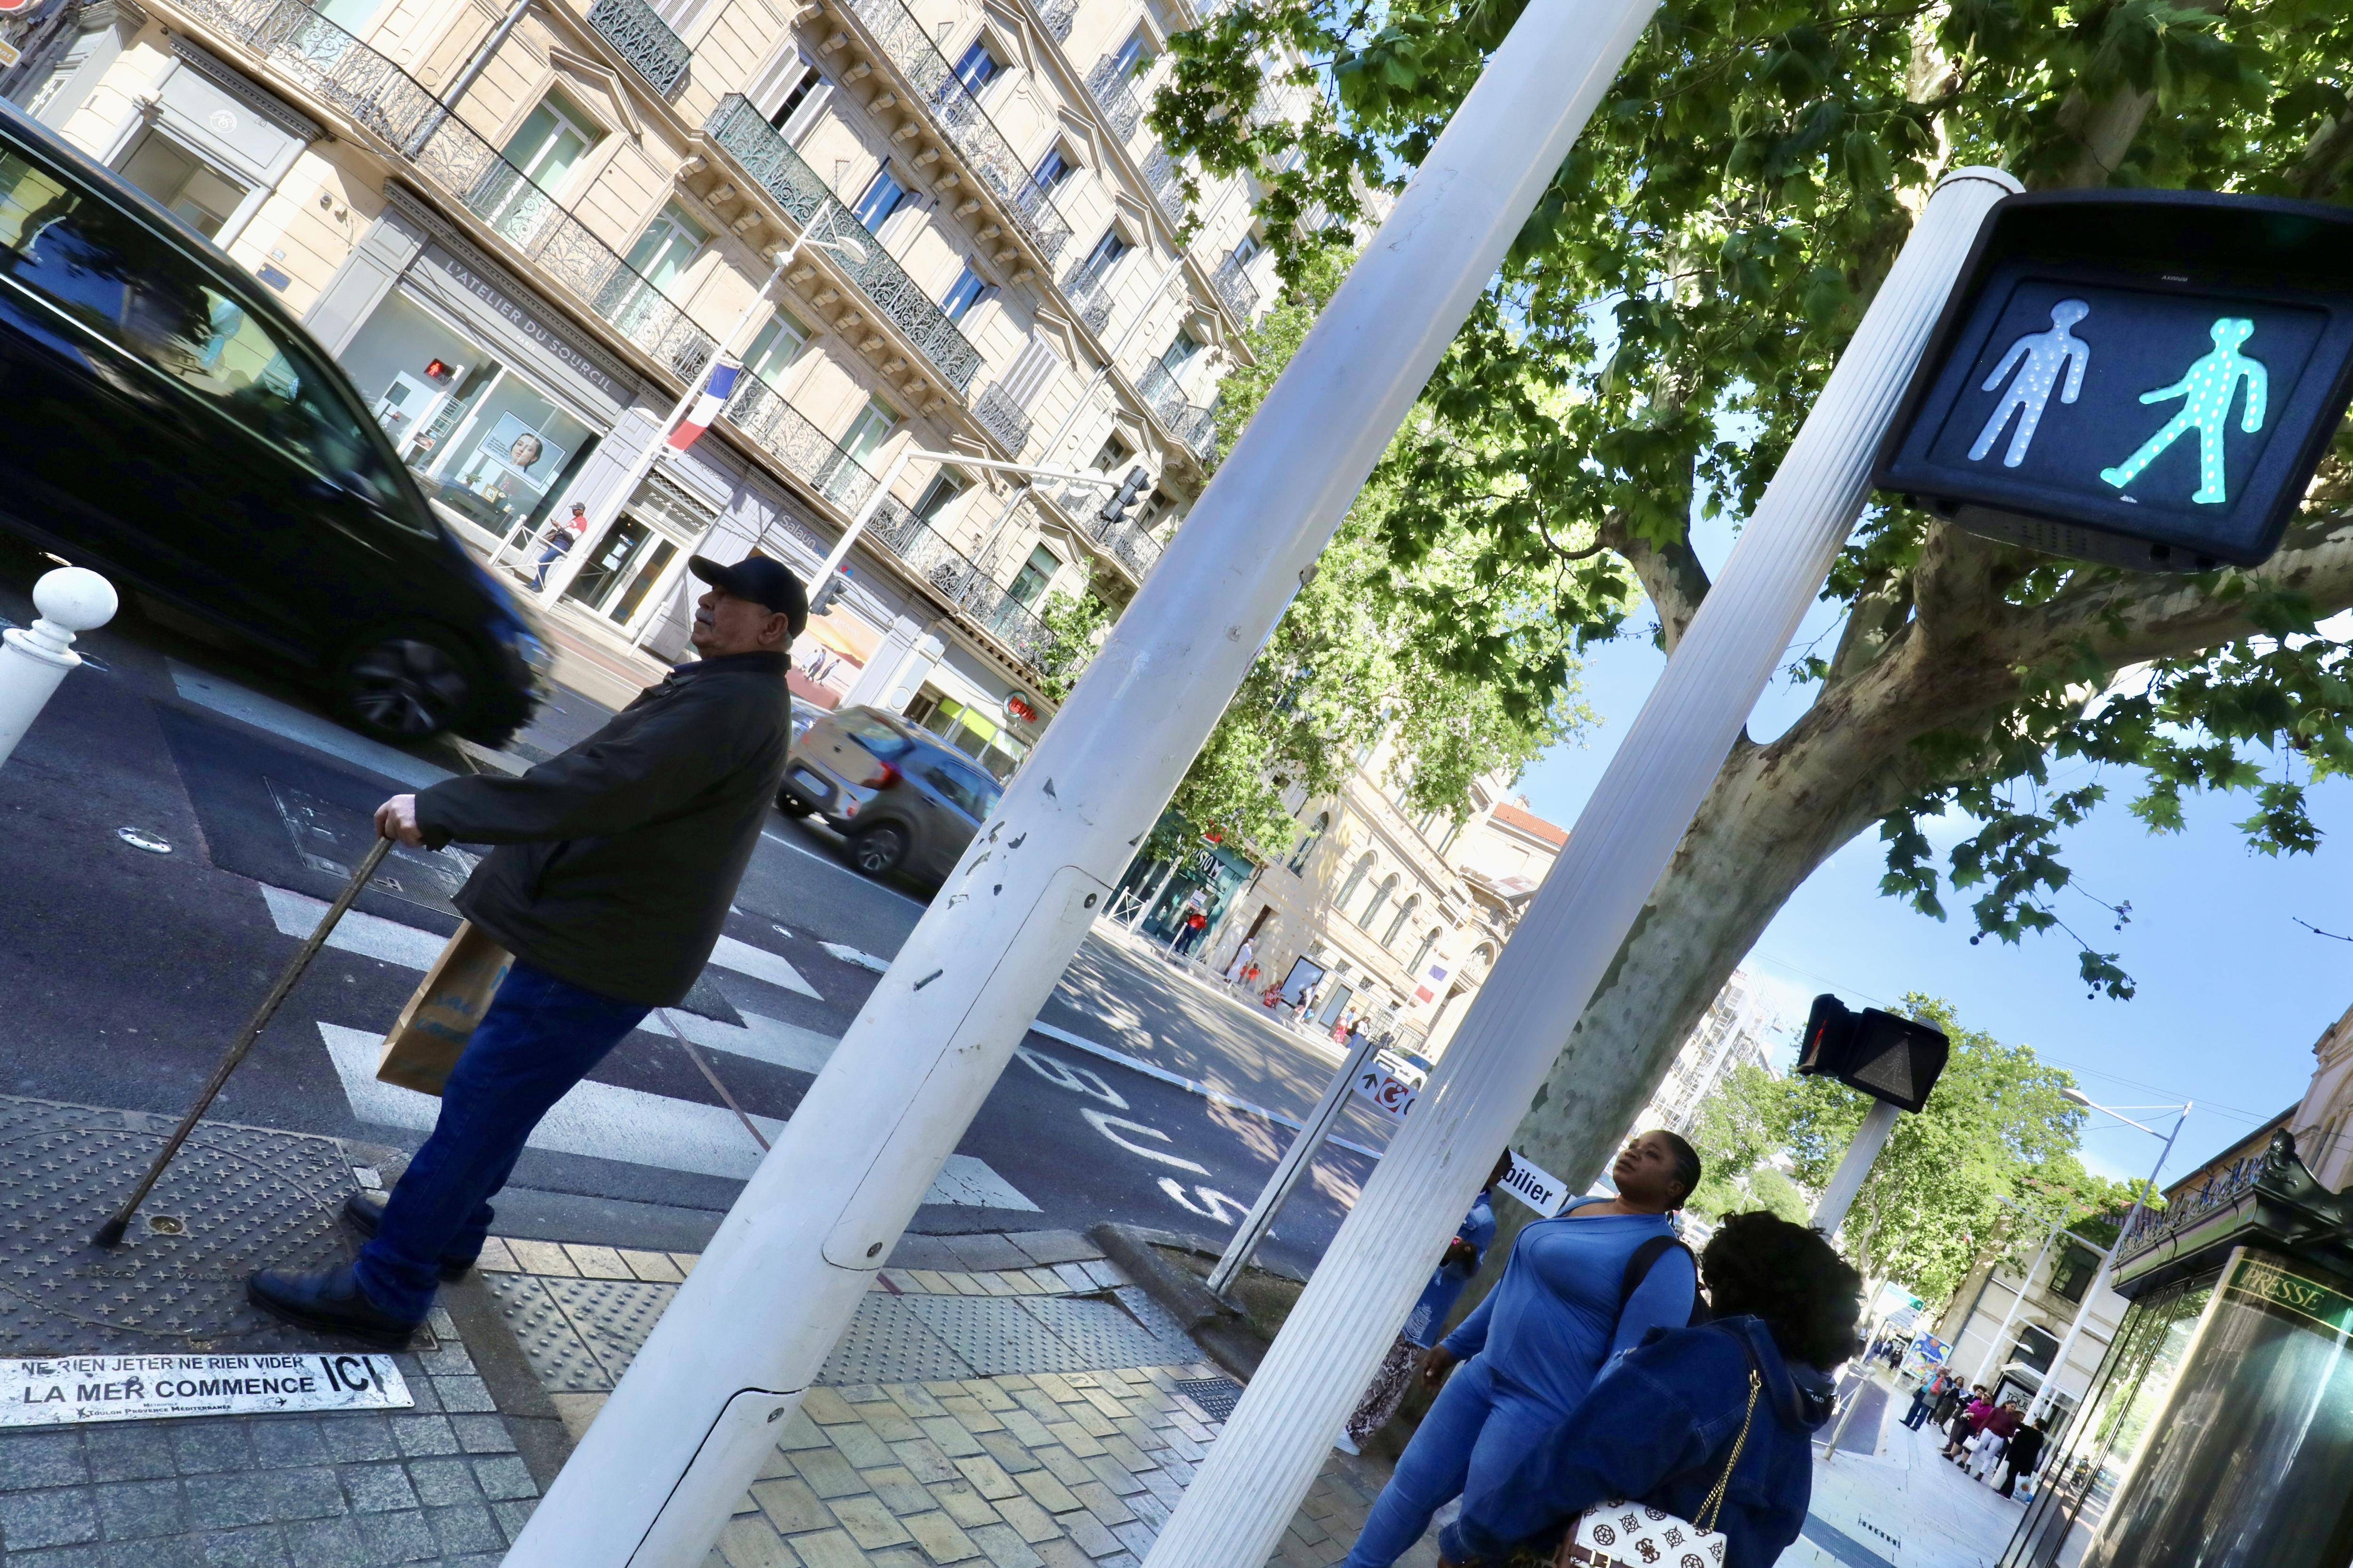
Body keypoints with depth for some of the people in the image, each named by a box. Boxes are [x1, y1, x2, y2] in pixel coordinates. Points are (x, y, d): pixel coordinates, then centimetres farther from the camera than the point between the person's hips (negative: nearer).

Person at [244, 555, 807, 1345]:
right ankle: (445, 1227, 39)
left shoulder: (728, 707, -22)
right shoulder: (736, 699, 15)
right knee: (501, 1097, 23)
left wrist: (438, 811, -27)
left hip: (599, 954, -11)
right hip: (606, 937, 11)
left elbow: (596, 785, -31)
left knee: (482, 1103, -4)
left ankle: (385, 1291, 6)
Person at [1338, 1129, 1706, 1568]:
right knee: (1413, 1483, 13)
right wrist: (1456, 1345, 23)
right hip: (1485, 1373, 7)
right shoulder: (1580, 1206, 10)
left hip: (1542, 1412, -7)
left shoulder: (1665, 1261, -15)